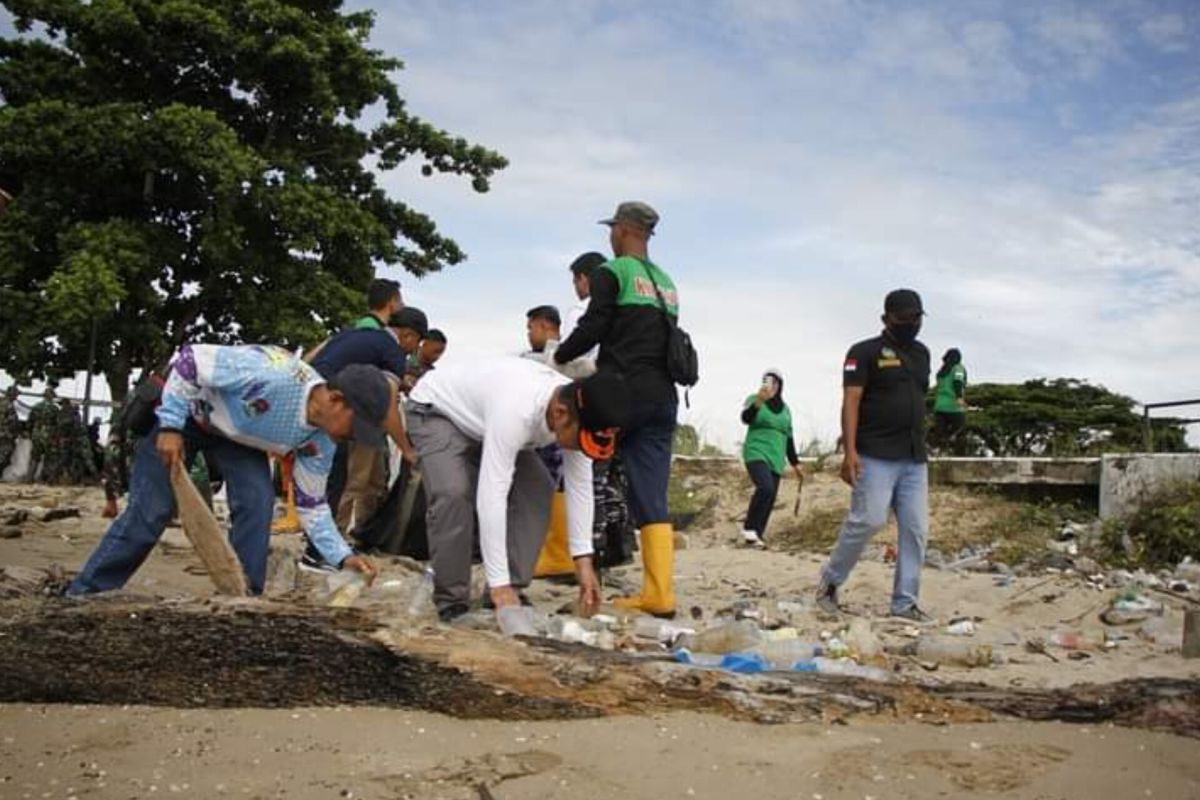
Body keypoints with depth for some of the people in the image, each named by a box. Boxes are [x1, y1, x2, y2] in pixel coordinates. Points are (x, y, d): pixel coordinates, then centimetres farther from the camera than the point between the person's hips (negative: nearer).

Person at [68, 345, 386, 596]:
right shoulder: (269, 375, -42)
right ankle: (84, 595, 7)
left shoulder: (319, 442, -19)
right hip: (182, 406, -5)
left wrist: (343, 556, -17)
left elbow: (311, 504, -7)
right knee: (151, 510, -7)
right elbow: (190, 359, -33)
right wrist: (170, 427, -31)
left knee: (258, 500, -14)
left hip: (233, 431, 5)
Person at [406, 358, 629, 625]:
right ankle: (452, 602, -14)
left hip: (482, 419, 7)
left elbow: (580, 486, -14)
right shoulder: (516, 411, -45)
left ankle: (508, 593, -1)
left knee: (537, 489, -9)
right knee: (454, 493, -29)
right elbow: (491, 496, -46)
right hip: (435, 410, -7)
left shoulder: (578, 413, -22)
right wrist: (499, 586, -46)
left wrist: (584, 561, -19)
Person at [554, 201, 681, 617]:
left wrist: (557, 357, 8)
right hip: (662, 397, 6)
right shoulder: (666, 283, 20)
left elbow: (592, 328, -9)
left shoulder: (611, 273, -2)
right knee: (652, 497, 2)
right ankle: (658, 594, -3)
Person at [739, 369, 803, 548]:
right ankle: (749, 529, -16)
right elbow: (746, 418, -19)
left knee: (770, 500, -1)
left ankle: (757, 535, 9)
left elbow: (788, 438, 22)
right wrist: (759, 402, -38)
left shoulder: (785, 409, 16)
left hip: (776, 459, 6)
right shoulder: (754, 399, 1)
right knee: (765, 488, -28)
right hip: (756, 453, -5)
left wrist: (795, 464, 20)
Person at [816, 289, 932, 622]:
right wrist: (850, 451, -20)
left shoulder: (921, 354, 18)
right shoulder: (865, 353, -3)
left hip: (914, 458, 7)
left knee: (916, 529, 2)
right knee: (868, 520, -13)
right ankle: (830, 582, 6)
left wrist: (920, 447, 19)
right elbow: (851, 402, -11)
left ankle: (905, 602, 10)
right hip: (875, 456, -7)